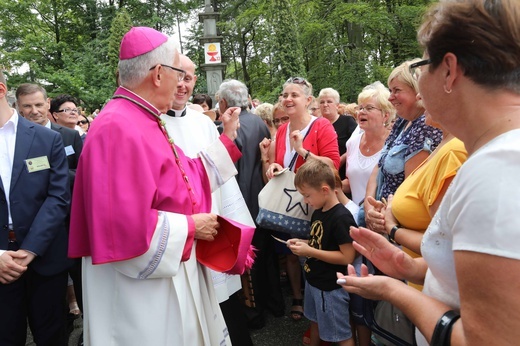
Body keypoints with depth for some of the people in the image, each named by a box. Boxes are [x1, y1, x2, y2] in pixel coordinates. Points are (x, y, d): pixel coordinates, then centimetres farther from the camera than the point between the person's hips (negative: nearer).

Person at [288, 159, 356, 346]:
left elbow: (347, 257, -27)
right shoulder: (318, 212, 2)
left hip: (330, 287, -8)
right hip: (313, 280, 9)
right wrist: (303, 243, -4)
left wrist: (309, 251, -26)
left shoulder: (341, 218, -25)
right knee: (316, 322, 28)